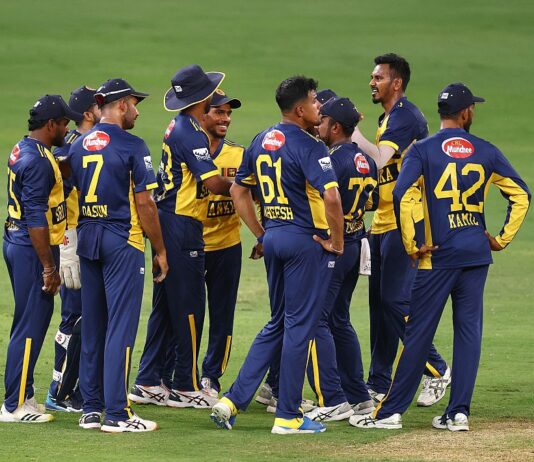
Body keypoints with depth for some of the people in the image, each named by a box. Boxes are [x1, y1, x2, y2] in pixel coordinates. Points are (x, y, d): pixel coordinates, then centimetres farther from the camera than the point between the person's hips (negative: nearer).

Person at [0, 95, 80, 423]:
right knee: (31, 325, -7)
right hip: (32, 248, -11)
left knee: (31, 322, 16)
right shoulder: (38, 160, -19)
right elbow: (36, 219, -23)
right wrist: (48, 267, -21)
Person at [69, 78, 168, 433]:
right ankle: (116, 413, -8)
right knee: (121, 325, -6)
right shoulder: (131, 146, -10)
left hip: (87, 240, 7)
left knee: (92, 326, 11)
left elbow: (74, 197, 11)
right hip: (123, 240, -7)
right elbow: (144, 204, -11)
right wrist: (160, 250, -4)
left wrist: (83, 237, 18)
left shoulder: (80, 146, 9)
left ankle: (91, 409, 15)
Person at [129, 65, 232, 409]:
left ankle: (148, 383, 15)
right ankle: (187, 387, 2)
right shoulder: (191, 133, -17)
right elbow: (213, 182, -22)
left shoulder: (179, 128, 14)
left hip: (168, 222, 10)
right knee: (189, 306, -3)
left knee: (166, 304, 13)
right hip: (183, 226, -10)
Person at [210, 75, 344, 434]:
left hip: (274, 239, 8)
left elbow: (239, 190, 18)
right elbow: (331, 195, -26)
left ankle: (233, 400, 10)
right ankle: (288, 416, 4)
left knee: (278, 324, 17)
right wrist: (337, 242, -14)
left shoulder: (262, 141, 11)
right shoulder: (308, 146, -15)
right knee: (300, 325, 0)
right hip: (306, 241, -8)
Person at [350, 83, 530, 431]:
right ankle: (459, 412, 5)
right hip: (477, 256, 3)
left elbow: (402, 195, -17)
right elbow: (521, 194, 7)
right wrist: (503, 238, 12)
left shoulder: (423, 150, -4)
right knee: (469, 330, 7)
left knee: (419, 333, 0)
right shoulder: (486, 151, 5)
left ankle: (392, 411, 3)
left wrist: (411, 245, -9)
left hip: (438, 257, -3)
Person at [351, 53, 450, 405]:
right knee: (379, 301, 10)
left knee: (396, 302, -12)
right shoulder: (389, 117, 19)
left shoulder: (406, 116, -14)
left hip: (406, 223, -10)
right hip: (383, 223, 10)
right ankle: (379, 385, 14)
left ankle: (437, 370, -1)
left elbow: (379, 158, -27)